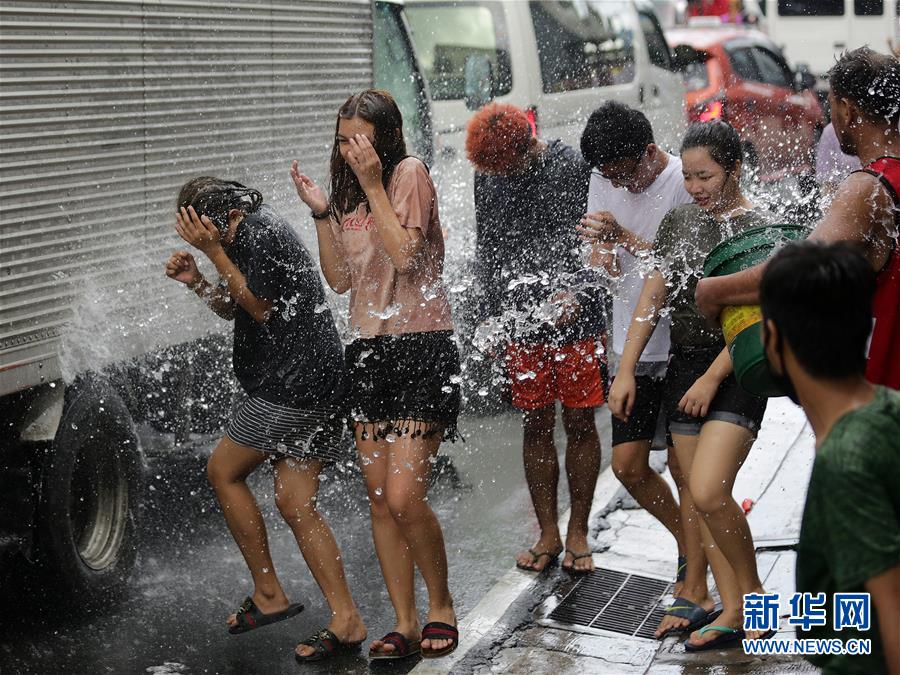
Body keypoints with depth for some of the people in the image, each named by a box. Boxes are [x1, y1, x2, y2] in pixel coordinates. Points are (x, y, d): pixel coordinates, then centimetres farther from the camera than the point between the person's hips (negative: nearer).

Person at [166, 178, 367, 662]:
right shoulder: (250, 230, 19)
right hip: (313, 381, 10)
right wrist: (197, 282, 6)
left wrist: (214, 252, -13)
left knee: (223, 471, 3)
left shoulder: (257, 232, -13)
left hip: (295, 382, -10)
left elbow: (260, 308, -12)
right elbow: (232, 309, 23)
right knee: (295, 504, 7)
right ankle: (346, 620, 6)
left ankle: (268, 595, 10)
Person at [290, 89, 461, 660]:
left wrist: (373, 184, -16)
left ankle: (442, 607, 11)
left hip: (422, 349, -7)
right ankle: (405, 622, 16)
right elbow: (340, 279, 9)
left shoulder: (410, 172, -5)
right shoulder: (349, 190, 15)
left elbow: (405, 255, -17)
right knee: (379, 499, 5)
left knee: (405, 497, -12)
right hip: (369, 350, 7)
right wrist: (322, 212, 0)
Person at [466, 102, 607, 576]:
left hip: (574, 318, -3)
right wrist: (489, 316, 9)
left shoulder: (571, 168, -7)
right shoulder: (486, 176, 7)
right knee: (535, 426, 7)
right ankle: (548, 533, 18)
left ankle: (578, 533, 17)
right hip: (520, 323, 4)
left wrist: (572, 293, -26)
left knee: (579, 423, 4)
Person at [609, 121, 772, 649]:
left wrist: (713, 378, -14)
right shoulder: (679, 221, 11)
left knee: (707, 491, -18)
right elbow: (653, 297, 10)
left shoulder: (757, 230, -6)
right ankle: (733, 608, 18)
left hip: (737, 372, -6)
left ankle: (753, 590, 6)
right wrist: (626, 370, 5)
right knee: (695, 495, 6)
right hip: (684, 368, 6)